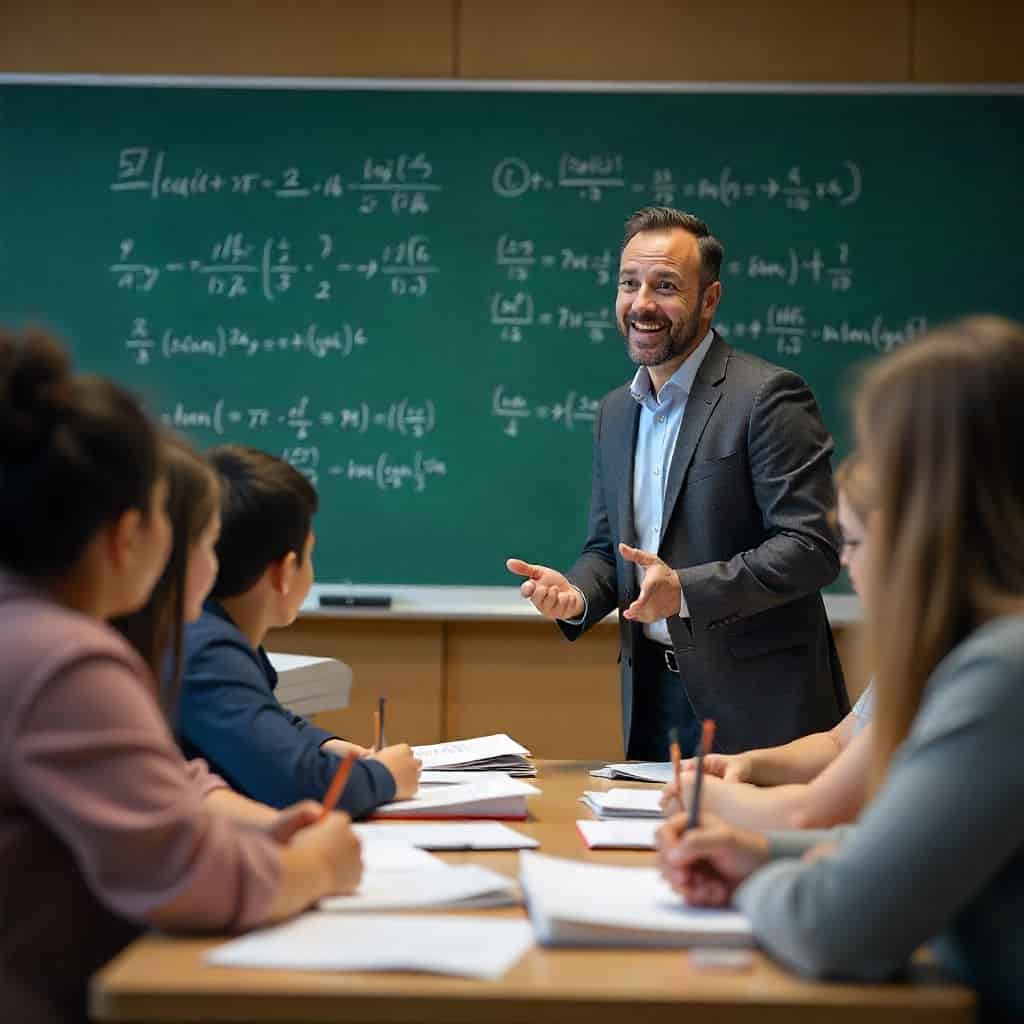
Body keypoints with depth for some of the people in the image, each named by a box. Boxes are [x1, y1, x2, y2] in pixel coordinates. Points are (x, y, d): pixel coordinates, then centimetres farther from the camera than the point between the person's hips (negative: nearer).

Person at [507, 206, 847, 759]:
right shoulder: (615, 411, 12)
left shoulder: (768, 396, -12)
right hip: (653, 699, 6)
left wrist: (686, 591, -26)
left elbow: (811, 548, -17)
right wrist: (575, 594, -5)